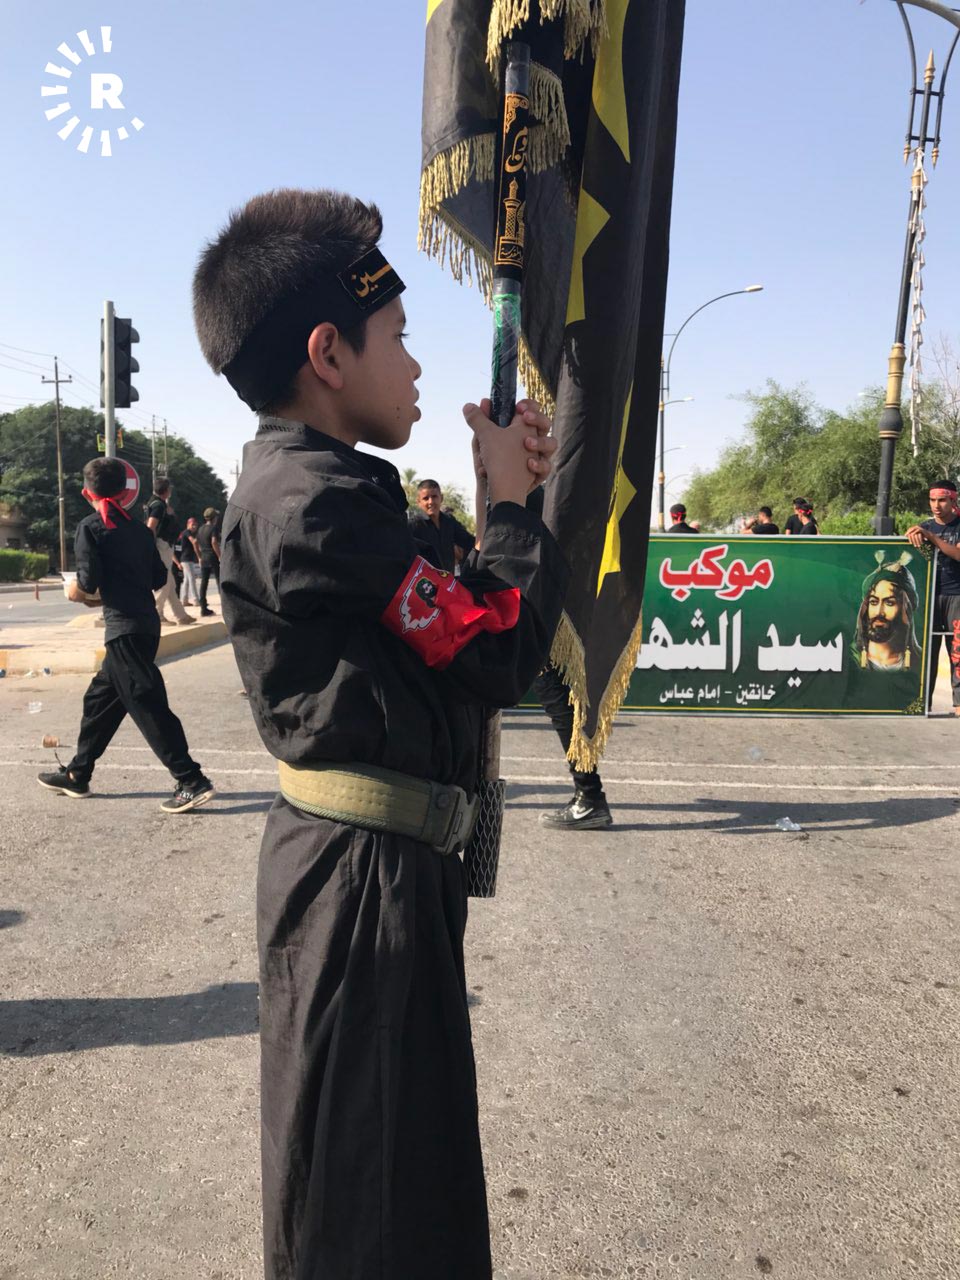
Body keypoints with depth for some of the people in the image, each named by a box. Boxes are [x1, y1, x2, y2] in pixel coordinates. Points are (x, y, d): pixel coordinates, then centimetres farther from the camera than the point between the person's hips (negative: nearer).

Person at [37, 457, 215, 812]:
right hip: (145, 623, 8)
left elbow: (87, 583, -14)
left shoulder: (90, 527, -6)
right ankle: (76, 775, 30)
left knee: (147, 706, -7)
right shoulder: (138, 529, 13)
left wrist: (75, 592, 6)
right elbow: (159, 577, 13)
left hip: (124, 628, -8)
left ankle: (192, 782, -10)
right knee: (100, 699, 19)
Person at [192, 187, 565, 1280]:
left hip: (366, 861, 10)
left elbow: (445, 626, 11)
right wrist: (510, 501, -4)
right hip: (367, 873, -10)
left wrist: (503, 494, 4)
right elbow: (496, 650, -19)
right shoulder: (318, 501, -20)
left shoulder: (294, 483, 13)